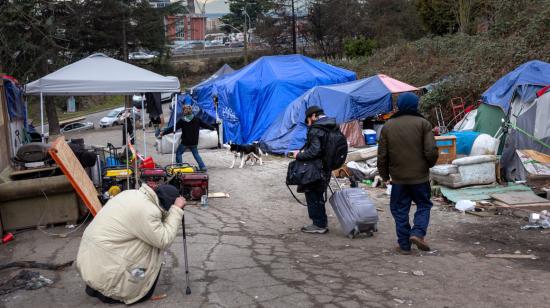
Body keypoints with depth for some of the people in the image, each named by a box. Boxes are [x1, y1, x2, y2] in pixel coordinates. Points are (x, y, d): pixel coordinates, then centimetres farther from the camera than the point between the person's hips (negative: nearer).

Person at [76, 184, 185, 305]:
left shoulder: (133, 194, 5)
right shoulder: (147, 211, -21)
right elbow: (164, 241, -13)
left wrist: (174, 210, 6)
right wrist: (177, 210, -9)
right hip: (102, 266, -9)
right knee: (152, 254, 0)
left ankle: (94, 286, 18)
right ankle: (111, 292, 3)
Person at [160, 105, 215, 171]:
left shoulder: (182, 121, -11)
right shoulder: (196, 119, 1)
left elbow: (173, 128, -12)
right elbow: (205, 125, 12)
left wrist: (163, 132, -7)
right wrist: (213, 128, 29)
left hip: (185, 142, -5)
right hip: (194, 142, 5)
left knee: (178, 153, 10)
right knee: (196, 154, 21)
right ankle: (203, 167, 14)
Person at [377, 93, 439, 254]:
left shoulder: (388, 125, 3)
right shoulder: (423, 123, -5)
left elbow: (382, 155, 4)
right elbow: (431, 151, -10)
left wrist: (385, 175, 14)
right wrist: (429, 164, 10)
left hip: (398, 177, 2)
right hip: (420, 176, -2)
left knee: (400, 210, 9)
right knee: (423, 205, 15)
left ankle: (404, 245, 11)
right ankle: (418, 232, -4)